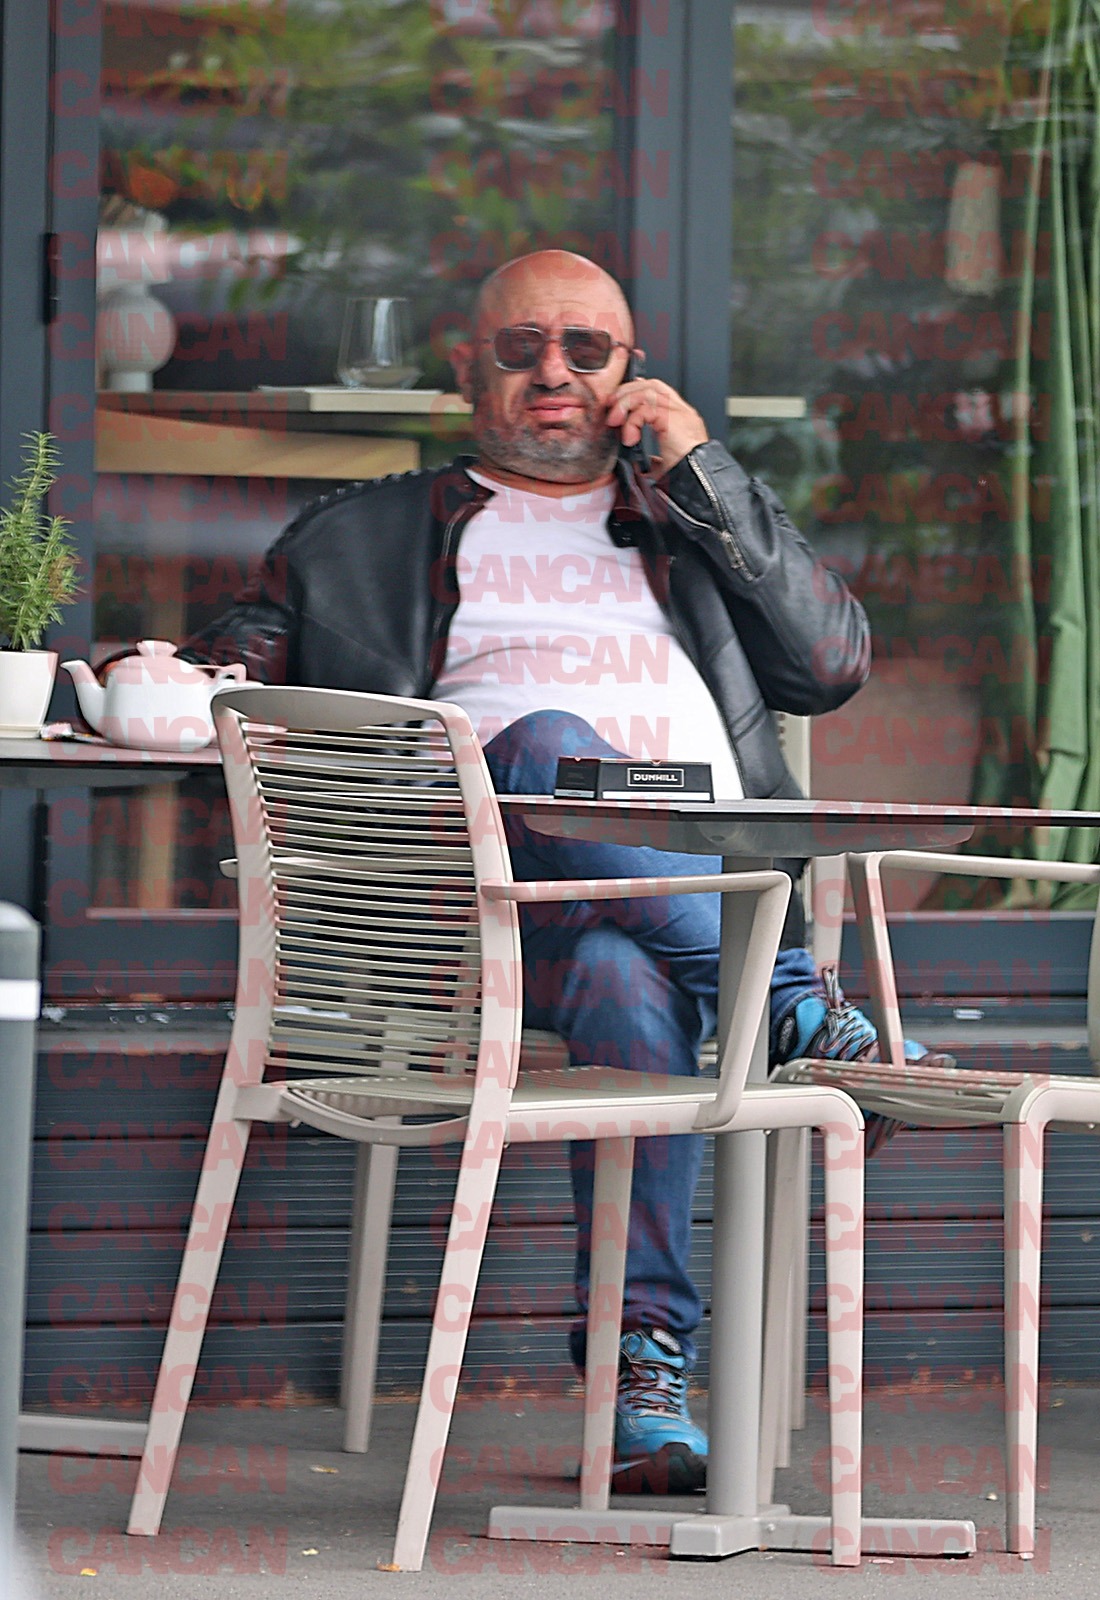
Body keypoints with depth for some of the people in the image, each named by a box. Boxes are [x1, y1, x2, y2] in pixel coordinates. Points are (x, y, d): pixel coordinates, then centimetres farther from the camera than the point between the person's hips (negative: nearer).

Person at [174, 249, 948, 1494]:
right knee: (549, 746, -37)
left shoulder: (698, 520, 30)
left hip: (705, 875, 0)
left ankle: (645, 1362, -42)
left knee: (626, 978, -38)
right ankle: (792, 1004, -36)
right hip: (477, 868, 0)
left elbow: (832, 665, 16)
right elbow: (240, 658, 22)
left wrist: (702, 477, 10)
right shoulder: (367, 537, 28)